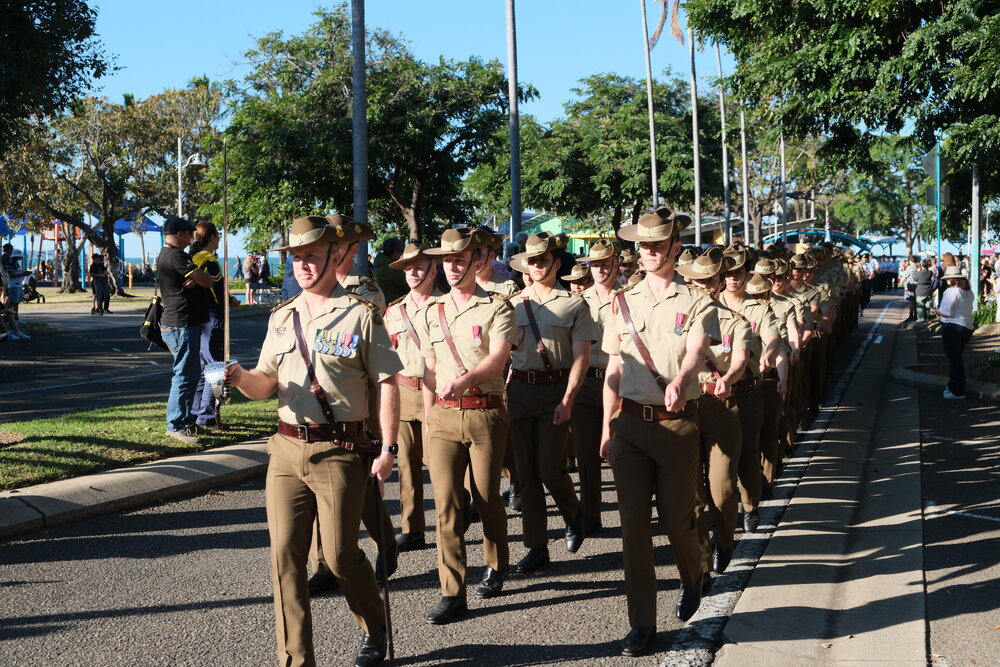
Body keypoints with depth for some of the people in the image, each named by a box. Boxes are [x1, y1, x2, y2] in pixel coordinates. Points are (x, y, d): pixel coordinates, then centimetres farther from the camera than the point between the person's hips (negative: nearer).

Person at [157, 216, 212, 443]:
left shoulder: (165, 255, 19)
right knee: (185, 374, -8)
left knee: (192, 373, 16)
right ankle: (176, 425, -4)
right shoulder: (176, 256, -16)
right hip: (181, 325, -11)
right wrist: (199, 278, 8)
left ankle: (186, 420, 23)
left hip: (178, 324, 11)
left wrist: (195, 279, -10)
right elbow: (207, 281, -15)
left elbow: (196, 279, 13)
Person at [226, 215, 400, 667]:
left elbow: (386, 385, -3)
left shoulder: (361, 315, -2)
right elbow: (265, 385, 16)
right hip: (286, 448, 5)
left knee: (341, 555, 0)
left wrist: (388, 450, -10)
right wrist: (240, 377, -7)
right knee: (285, 555, 1)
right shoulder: (282, 317, 14)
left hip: (339, 451, -5)